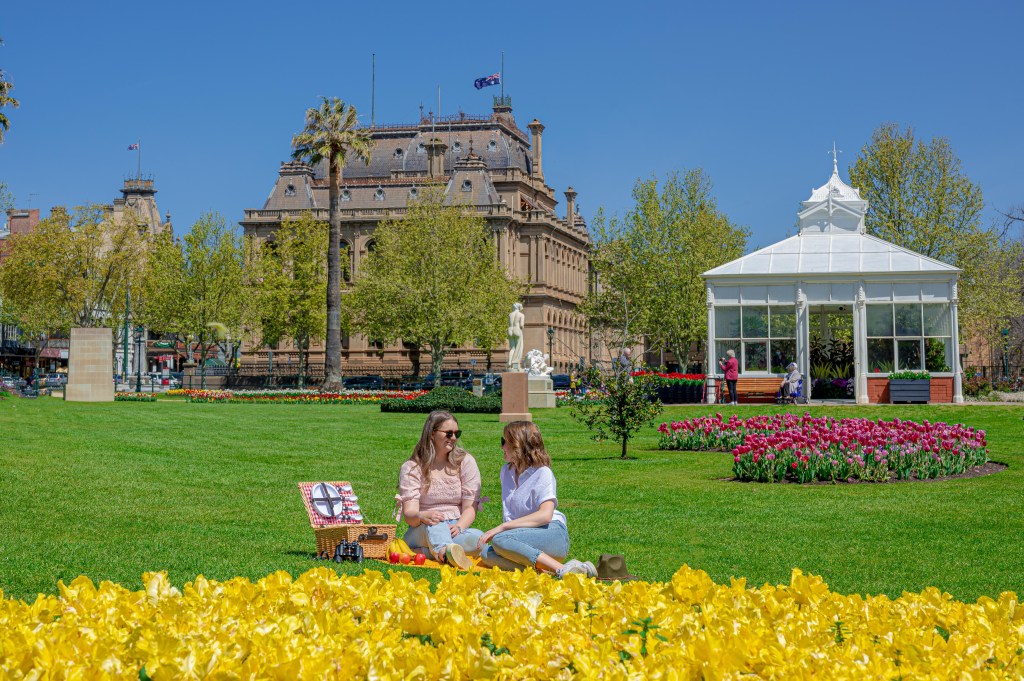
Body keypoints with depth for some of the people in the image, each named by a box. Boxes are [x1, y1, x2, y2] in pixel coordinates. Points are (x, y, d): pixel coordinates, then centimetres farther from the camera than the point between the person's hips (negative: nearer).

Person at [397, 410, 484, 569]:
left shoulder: (465, 461, 7)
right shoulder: (411, 468, 2)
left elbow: (470, 507, 0)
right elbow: (409, 512, -10)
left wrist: (458, 527, -23)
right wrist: (421, 517, -36)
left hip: (456, 530, 2)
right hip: (421, 532, -2)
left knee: (479, 538, -32)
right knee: (434, 522, -37)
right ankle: (445, 550, -68)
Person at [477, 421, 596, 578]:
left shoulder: (542, 472, -4)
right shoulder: (506, 471, 19)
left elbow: (545, 515, -17)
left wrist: (501, 528, -22)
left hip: (553, 535, -6)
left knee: (499, 541, -33)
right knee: (486, 554, -23)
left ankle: (562, 570, -33)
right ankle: (546, 572, -34)